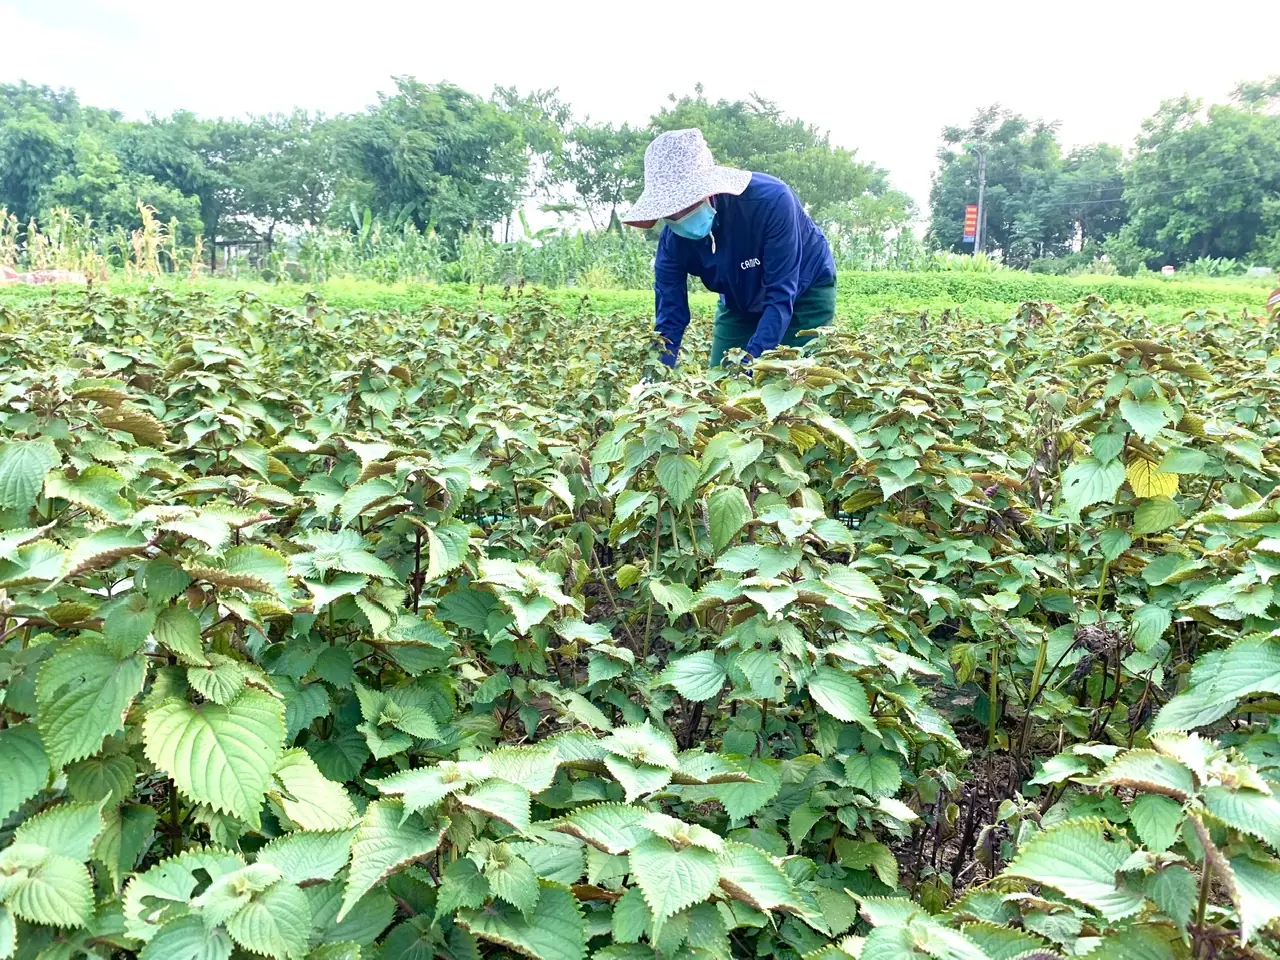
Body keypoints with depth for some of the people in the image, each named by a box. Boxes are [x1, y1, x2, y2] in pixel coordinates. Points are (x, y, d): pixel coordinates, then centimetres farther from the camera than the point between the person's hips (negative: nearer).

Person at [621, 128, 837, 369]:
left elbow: (781, 296, -38)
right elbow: (669, 321, -21)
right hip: (740, 306, 4)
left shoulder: (771, 200, -37)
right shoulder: (673, 239, -23)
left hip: (806, 296, -4)